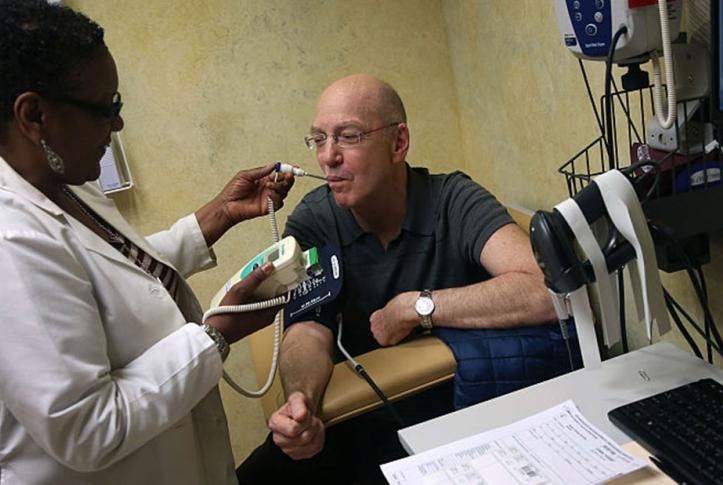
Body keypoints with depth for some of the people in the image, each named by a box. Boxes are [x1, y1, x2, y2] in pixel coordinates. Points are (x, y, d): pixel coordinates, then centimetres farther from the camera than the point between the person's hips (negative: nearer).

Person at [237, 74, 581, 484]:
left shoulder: (453, 200, -17)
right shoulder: (312, 222, -9)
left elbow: (544, 292, -31)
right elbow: (308, 329, -18)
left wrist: (414, 307, -26)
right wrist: (300, 400, -39)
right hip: (365, 421, 0)